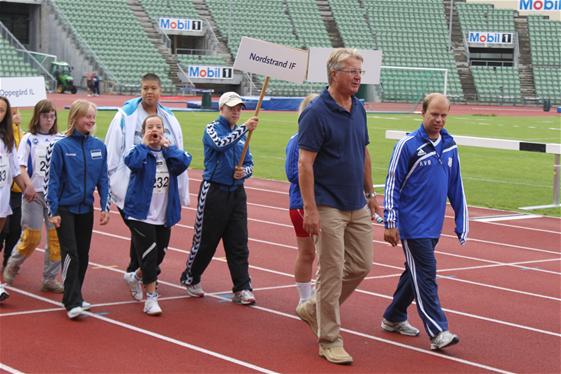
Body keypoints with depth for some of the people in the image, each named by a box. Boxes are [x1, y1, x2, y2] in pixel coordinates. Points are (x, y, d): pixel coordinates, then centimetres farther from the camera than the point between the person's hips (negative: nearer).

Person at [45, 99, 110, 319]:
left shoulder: (99, 146, 3)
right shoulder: (61, 146, -9)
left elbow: (103, 179, 7)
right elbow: (52, 180, -7)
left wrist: (105, 207, 1)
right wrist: (53, 211, -10)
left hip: (86, 209, 5)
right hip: (65, 209, -4)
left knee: (83, 254, 9)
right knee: (71, 254, -10)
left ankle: (74, 297, 22)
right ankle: (73, 303, -10)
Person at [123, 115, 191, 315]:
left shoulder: (169, 153, 6)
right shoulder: (139, 151, -5)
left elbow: (183, 162, -15)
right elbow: (133, 162, -29)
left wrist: (167, 146, -9)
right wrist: (144, 144, -16)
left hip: (164, 216, 5)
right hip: (141, 214, -5)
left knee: (159, 254, 14)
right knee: (148, 254, -9)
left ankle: (137, 276, 42)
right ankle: (151, 297, -4)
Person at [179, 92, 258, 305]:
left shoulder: (241, 133, 14)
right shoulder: (212, 129, -3)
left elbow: (249, 164, 17)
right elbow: (221, 144, -26)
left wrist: (243, 172, -6)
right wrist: (244, 128, -31)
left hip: (236, 193, 5)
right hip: (214, 192, -5)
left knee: (238, 244, 0)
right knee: (205, 240, 3)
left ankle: (242, 289, 1)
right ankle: (190, 279, 23)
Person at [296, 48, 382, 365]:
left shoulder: (359, 109, 9)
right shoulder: (317, 113, -14)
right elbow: (305, 164, -17)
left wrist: (370, 193, 17)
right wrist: (310, 209, -20)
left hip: (358, 207, 8)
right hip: (329, 207, -8)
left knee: (362, 266, 11)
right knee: (332, 273, -2)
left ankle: (315, 309, 28)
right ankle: (329, 340, 8)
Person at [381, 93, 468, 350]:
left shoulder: (449, 145, 8)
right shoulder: (408, 145, -9)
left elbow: (456, 186, 15)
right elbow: (392, 185, -7)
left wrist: (461, 221, 14)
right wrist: (390, 223, -10)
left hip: (434, 225, 6)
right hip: (412, 225, -6)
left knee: (415, 273, 15)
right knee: (425, 276, -9)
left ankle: (393, 318, 29)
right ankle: (437, 332, -9)